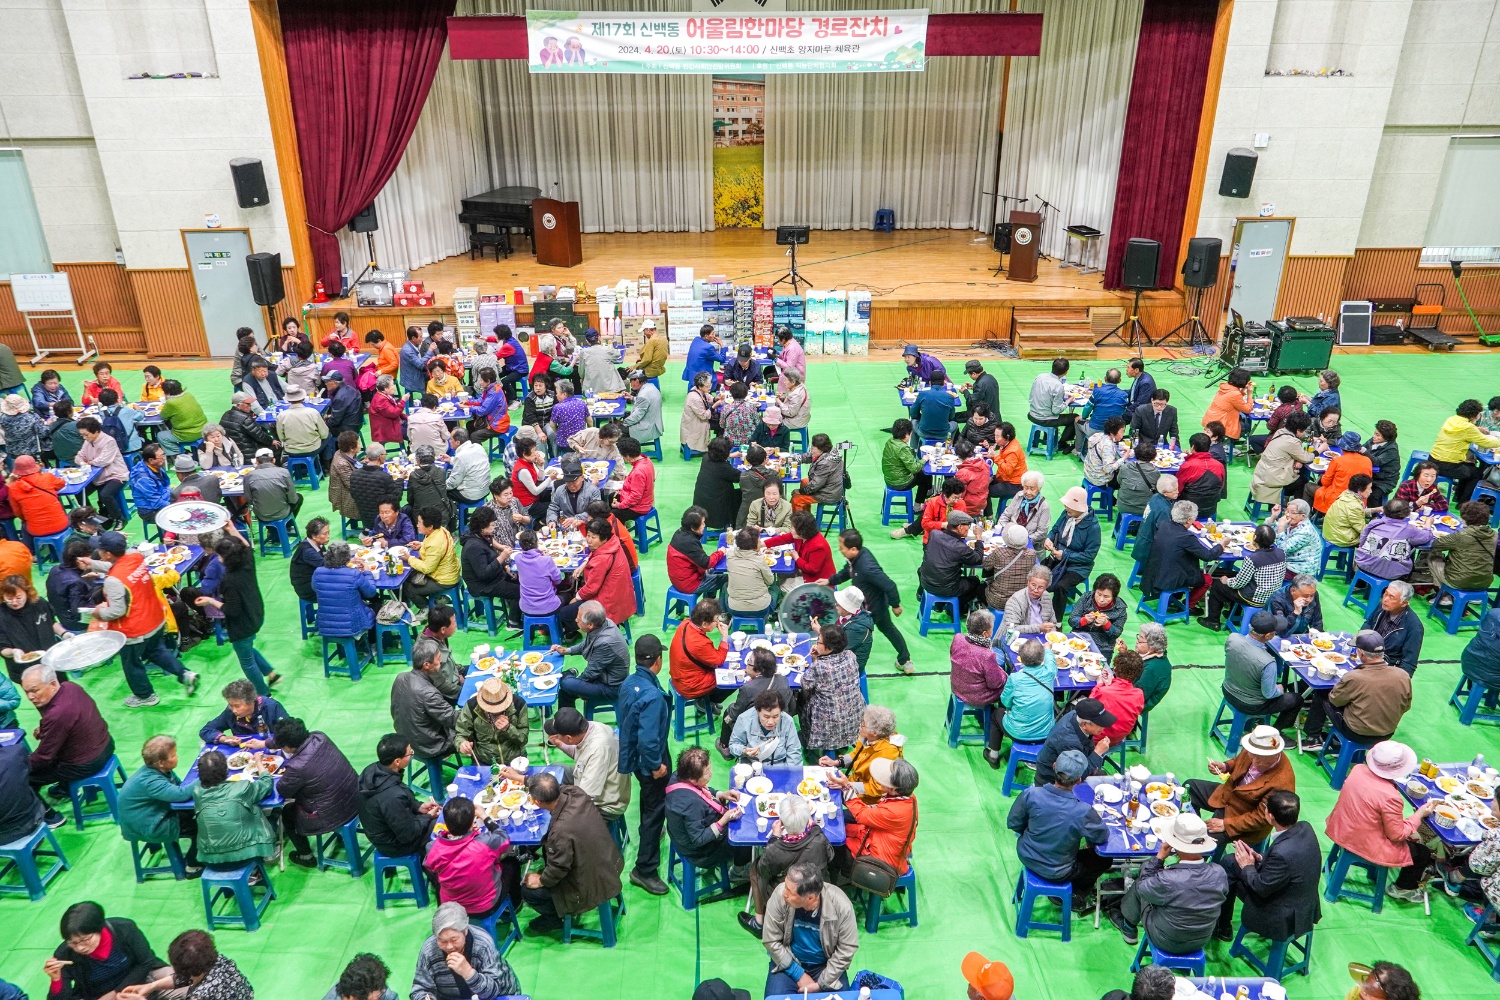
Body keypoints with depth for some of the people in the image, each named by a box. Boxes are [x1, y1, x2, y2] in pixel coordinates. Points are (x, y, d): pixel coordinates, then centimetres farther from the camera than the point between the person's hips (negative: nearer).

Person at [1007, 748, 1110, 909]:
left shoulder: (1031, 794, -27)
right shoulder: (1083, 812, -34)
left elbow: (1013, 823, -11)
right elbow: (1103, 837, -13)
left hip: (1026, 856, 4)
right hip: (1055, 873, -4)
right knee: (1104, 859, 21)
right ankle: (1076, 895, 29)